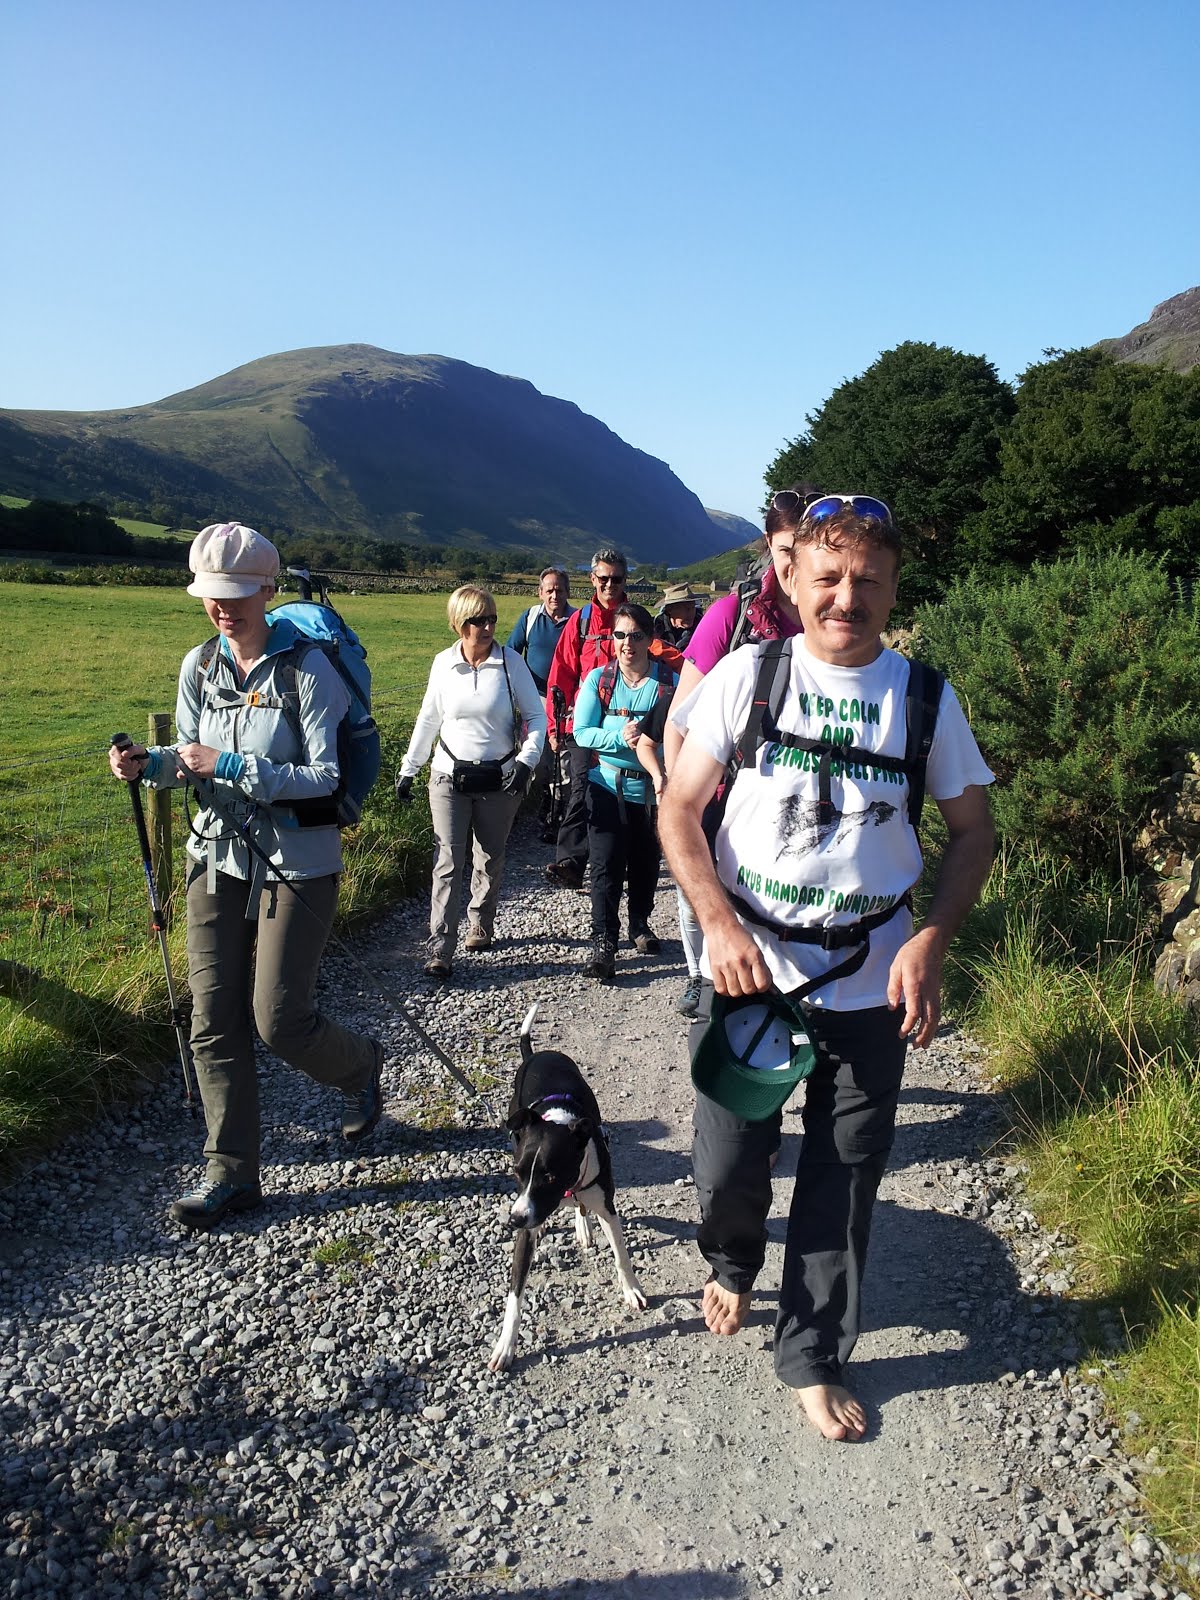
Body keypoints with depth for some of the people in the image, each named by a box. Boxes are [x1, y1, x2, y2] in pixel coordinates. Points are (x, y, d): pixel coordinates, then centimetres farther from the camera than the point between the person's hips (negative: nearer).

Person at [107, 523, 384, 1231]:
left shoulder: (308, 669, -12)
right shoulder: (200, 666, 6)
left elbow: (322, 778, -15)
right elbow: (194, 761, 14)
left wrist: (232, 766, -22)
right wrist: (150, 764, -7)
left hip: (297, 862, -5)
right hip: (219, 856, 6)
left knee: (280, 1019, -4)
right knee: (214, 1024, 4)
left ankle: (361, 1066, 29)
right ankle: (232, 1174, 17)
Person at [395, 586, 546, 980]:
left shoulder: (511, 662, -6)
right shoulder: (443, 664, -2)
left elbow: (536, 716, -1)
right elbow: (428, 719, 8)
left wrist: (526, 760, -15)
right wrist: (408, 769, 9)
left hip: (499, 780, 0)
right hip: (449, 778, 0)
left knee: (490, 859, 13)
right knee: (448, 863, -5)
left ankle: (480, 924, 35)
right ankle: (440, 950, -3)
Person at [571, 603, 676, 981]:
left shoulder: (670, 681, -2)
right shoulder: (598, 679, 1)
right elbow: (582, 732, -6)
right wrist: (620, 737, -21)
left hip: (654, 787, 1)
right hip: (608, 784, -1)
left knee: (646, 862, 15)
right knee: (606, 865, -6)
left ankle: (640, 925, 37)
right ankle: (603, 943, 1)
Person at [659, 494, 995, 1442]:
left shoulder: (924, 696, -1)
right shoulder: (749, 675, -4)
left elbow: (973, 830, 6)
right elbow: (681, 808, -2)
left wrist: (931, 942, -9)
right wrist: (719, 925, -14)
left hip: (873, 981, 1)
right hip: (749, 967, 0)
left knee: (844, 1182, 10)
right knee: (727, 1167, 8)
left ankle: (814, 1357, 33)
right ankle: (733, 1267, 44)